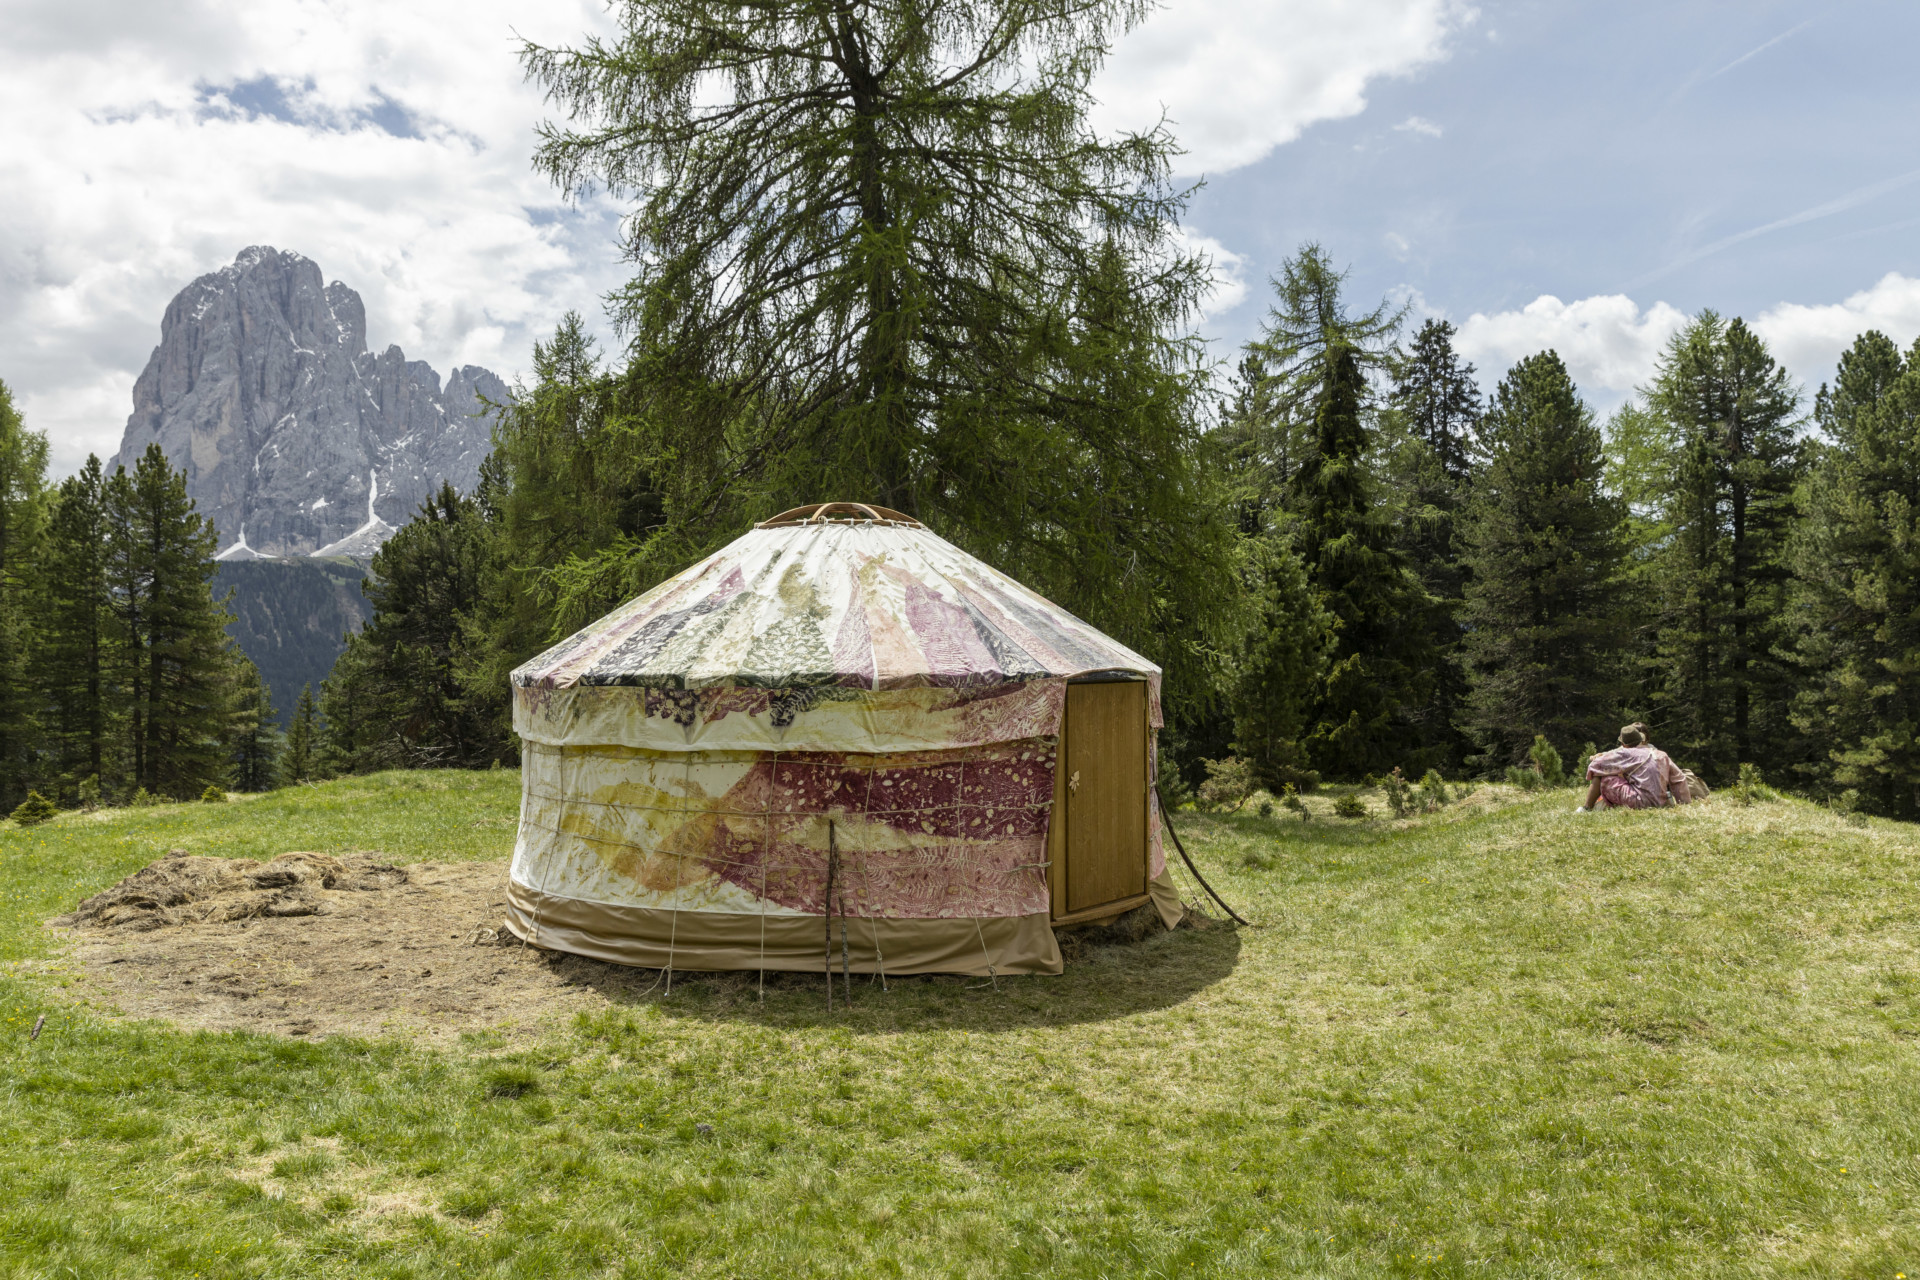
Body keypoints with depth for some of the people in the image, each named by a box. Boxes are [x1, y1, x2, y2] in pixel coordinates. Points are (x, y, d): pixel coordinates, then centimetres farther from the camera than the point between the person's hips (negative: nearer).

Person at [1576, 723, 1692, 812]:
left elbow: (1596, 764, -1)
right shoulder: (1661, 755, 14)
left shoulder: (1626, 753, -3)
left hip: (1641, 802, -7)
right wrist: (1685, 802, 27)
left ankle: (1587, 808, 3)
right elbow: (1679, 779, 18)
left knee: (1600, 775, 0)